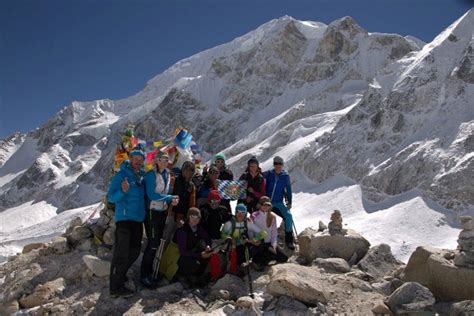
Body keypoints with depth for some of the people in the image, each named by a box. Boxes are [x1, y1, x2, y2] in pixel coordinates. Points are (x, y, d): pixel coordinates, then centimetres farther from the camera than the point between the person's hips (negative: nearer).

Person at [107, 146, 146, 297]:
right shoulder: (121, 175, -8)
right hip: (124, 218, -7)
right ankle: (116, 287, -4)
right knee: (121, 252, -9)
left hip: (138, 219, 7)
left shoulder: (143, 176, 11)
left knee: (134, 250, 14)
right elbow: (111, 197, -13)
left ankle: (120, 274, 34)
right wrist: (123, 191, -30)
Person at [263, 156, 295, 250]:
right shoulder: (268, 174, -3)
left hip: (279, 203, 1)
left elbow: (288, 189, 8)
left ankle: (289, 240, -6)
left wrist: (289, 202, 3)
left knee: (288, 216, -18)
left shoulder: (285, 176, 2)